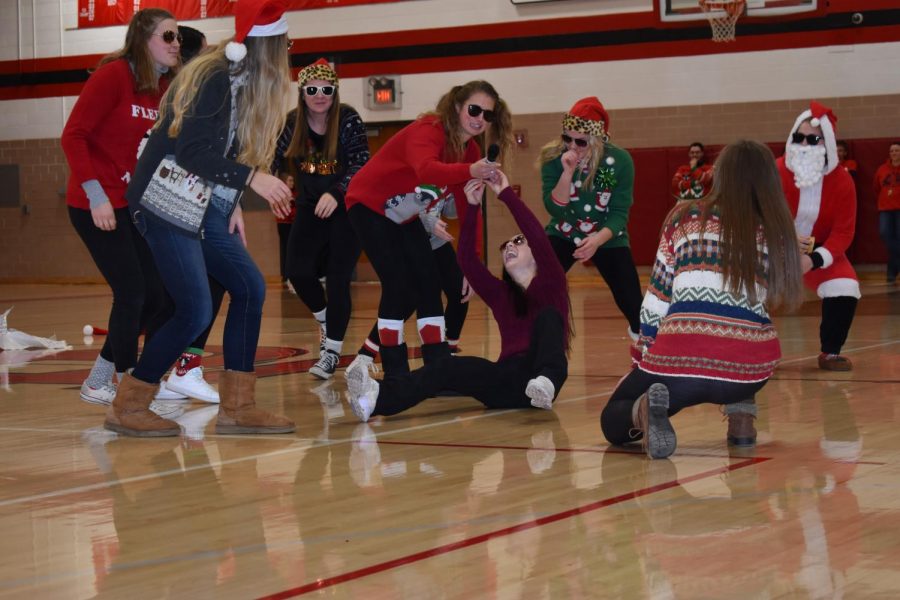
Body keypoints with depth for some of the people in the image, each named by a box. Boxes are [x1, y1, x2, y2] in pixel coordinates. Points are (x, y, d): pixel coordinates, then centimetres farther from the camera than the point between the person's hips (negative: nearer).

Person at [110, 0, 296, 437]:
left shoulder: (239, 80, 9)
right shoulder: (214, 80, -18)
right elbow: (192, 153, -24)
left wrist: (232, 202, 5)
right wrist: (252, 178, -23)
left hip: (202, 206, 10)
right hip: (168, 204, -10)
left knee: (249, 287, 3)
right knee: (194, 312, -12)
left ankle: (236, 406, 8)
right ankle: (125, 407, 2)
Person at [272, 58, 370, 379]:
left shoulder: (348, 119, -14)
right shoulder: (292, 122, -3)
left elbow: (361, 164, -20)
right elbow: (274, 161, -3)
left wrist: (335, 193, -31)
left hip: (347, 206, -4)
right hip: (310, 206, 4)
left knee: (338, 279, -8)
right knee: (298, 272, -8)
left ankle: (332, 353, 2)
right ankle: (325, 319, 24)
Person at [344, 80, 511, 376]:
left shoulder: (470, 151, -3)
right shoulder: (428, 130, -28)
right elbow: (426, 170, -51)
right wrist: (469, 171, -69)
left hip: (405, 216, 8)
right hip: (370, 207, -8)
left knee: (429, 284, 0)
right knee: (398, 285, -15)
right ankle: (394, 372, -6)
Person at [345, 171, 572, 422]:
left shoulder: (550, 284, 14)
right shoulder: (500, 294, 25)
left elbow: (539, 238, -4)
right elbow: (467, 260, 11)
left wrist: (506, 194, -4)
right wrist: (472, 207, 2)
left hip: (540, 376, -3)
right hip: (507, 383, 3)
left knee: (548, 315, -28)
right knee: (450, 367, -23)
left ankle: (547, 383, -56)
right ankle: (379, 397, -51)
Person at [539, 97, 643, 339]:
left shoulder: (620, 160, -19)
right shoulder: (553, 158, -17)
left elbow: (619, 213, -17)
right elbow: (555, 209, -21)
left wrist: (598, 240, -35)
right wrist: (567, 172, -35)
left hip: (608, 240, 0)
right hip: (562, 236, 1)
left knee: (634, 307, -10)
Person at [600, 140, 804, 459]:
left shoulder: (685, 217, 11)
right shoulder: (774, 230, 12)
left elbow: (657, 298, 12)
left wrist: (642, 357, 23)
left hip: (679, 360, -2)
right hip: (750, 370, 2)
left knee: (612, 423, 22)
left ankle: (643, 411, -13)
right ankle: (741, 417, 18)